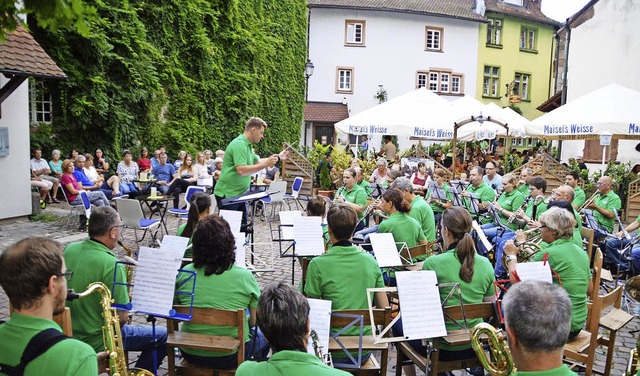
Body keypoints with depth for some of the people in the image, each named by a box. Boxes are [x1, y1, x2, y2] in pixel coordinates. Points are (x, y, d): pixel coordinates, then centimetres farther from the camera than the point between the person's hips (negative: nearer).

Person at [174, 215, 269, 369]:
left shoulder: (184, 274, -10)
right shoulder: (244, 277, -18)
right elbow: (255, 321, -10)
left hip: (190, 353, 4)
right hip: (229, 356, -3)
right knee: (263, 336, 27)